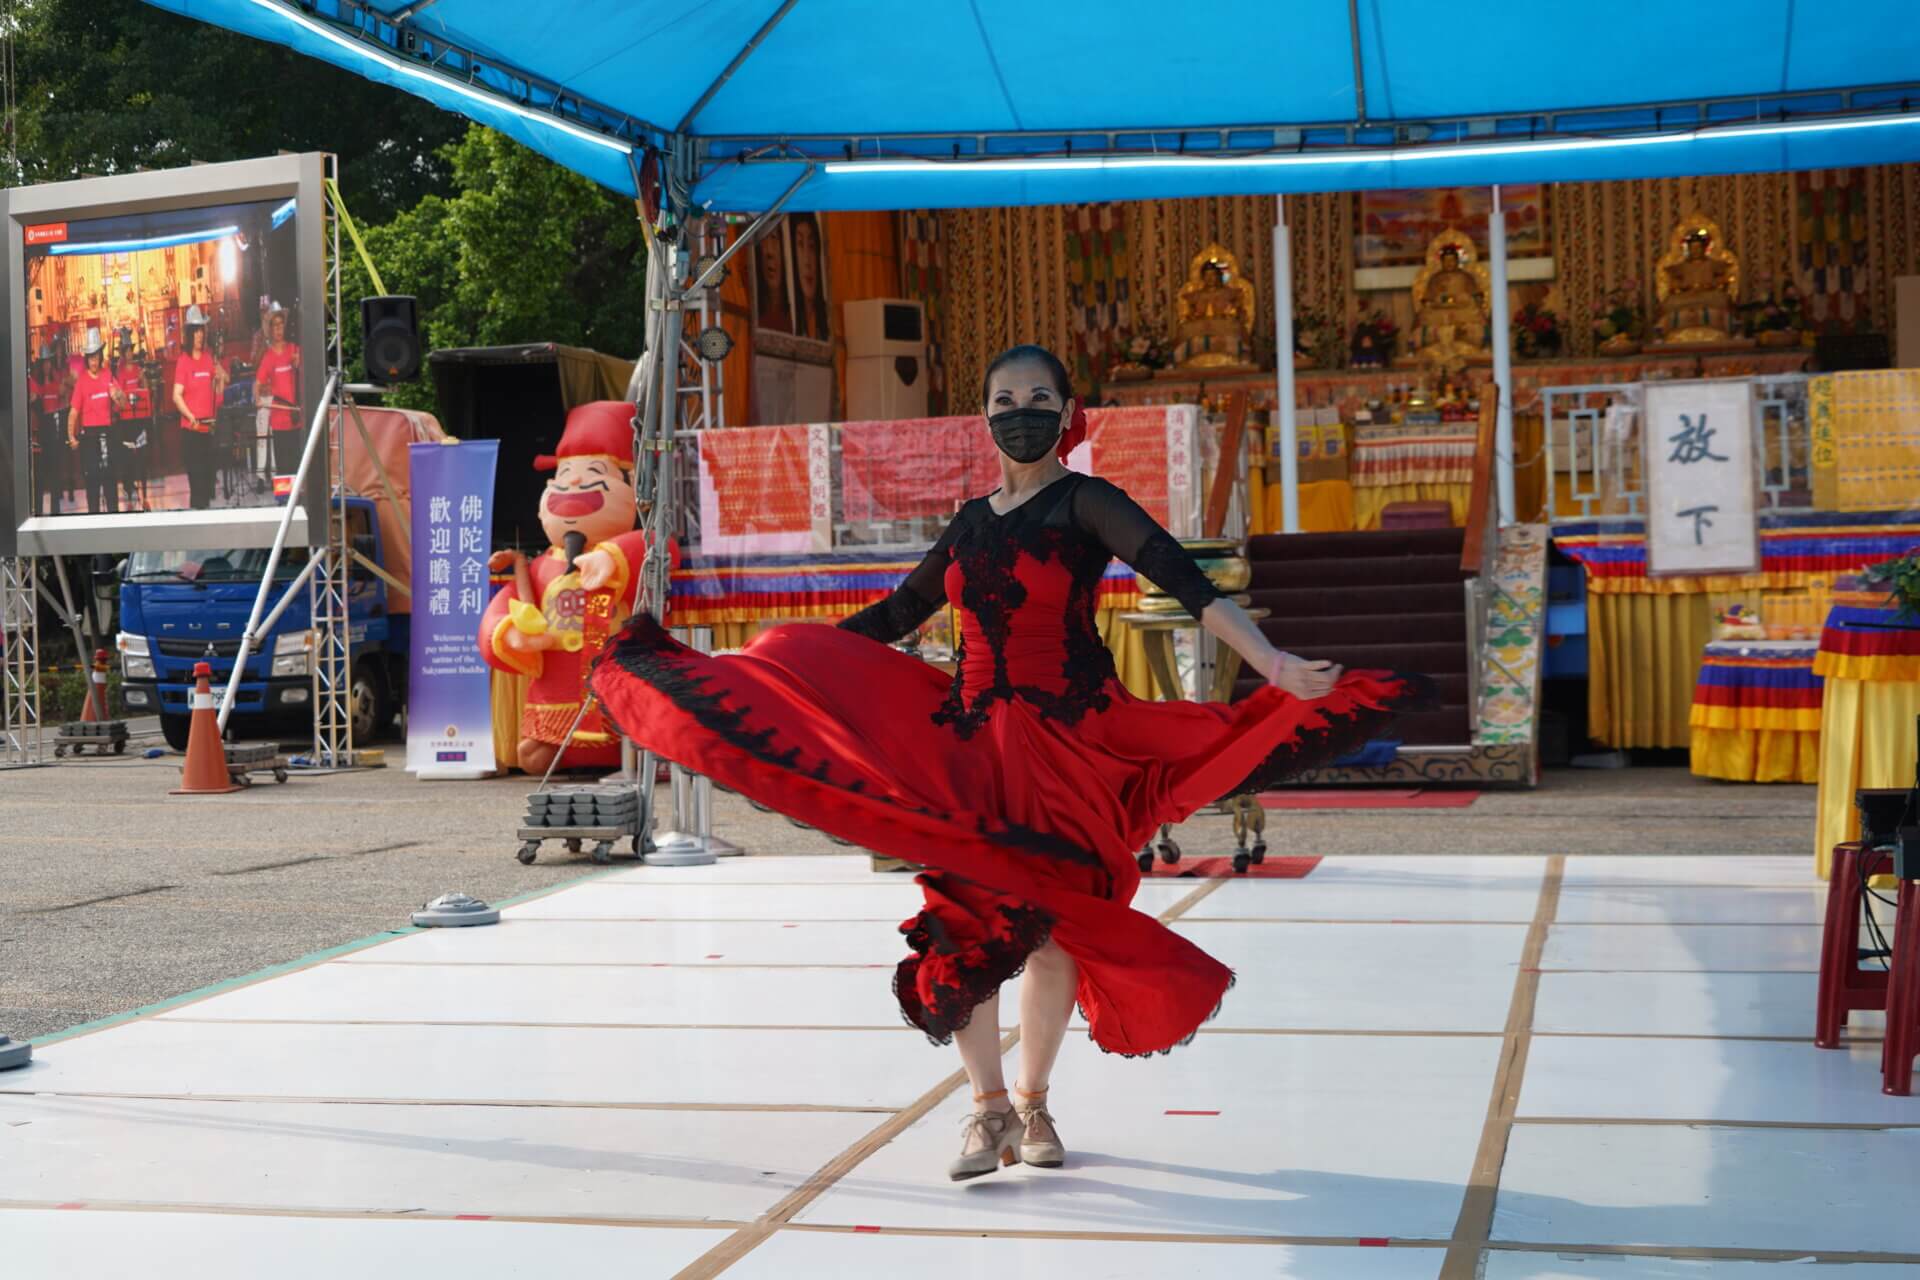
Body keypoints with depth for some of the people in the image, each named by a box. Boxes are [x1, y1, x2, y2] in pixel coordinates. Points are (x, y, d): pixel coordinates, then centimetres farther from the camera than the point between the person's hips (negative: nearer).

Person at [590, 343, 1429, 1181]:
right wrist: (770, 668, 25)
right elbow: (895, 616, 22)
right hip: (971, 743, 4)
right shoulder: (972, 522, 12)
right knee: (965, 919, -5)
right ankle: (988, 1107, 7)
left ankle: (1033, 1104, 17)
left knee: (1052, 926, 0)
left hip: (1068, 745, -4)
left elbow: (1179, 576, -17)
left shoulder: (1083, 503, -3)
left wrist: (1268, 659, -32)